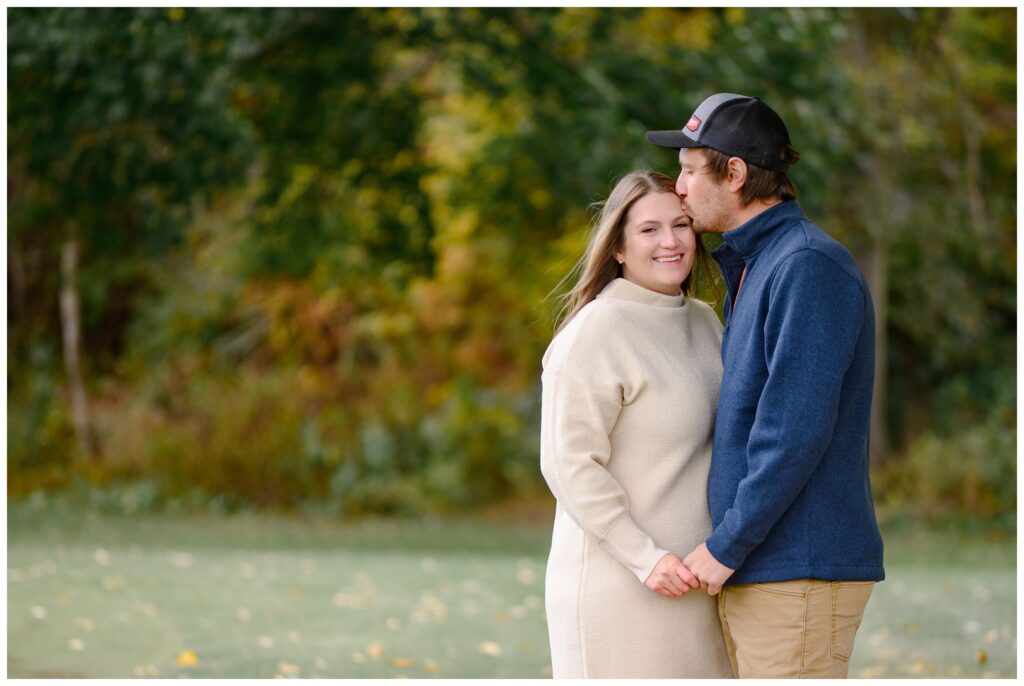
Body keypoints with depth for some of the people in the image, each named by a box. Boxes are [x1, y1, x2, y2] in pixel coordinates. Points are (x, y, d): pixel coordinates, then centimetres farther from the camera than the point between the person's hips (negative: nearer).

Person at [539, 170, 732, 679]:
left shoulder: (703, 322, 11)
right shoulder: (596, 331, -13)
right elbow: (568, 464, -17)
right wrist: (645, 558, -21)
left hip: (693, 580, 8)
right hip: (617, 585, -8)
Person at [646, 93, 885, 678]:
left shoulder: (810, 266, -14)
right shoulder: (749, 265, 18)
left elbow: (797, 429, -21)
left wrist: (728, 545, -17)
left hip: (800, 569, -10)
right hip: (755, 569, 10)